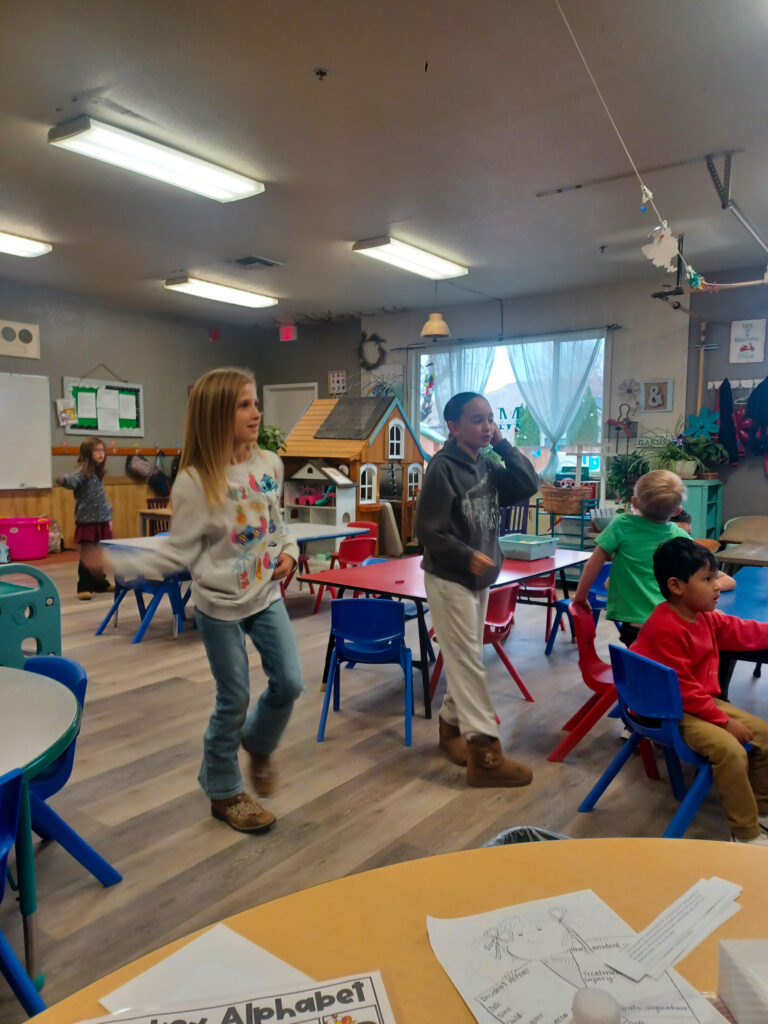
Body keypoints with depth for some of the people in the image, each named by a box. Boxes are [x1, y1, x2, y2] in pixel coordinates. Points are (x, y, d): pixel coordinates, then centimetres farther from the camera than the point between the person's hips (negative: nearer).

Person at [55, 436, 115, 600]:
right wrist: (63, 481, -55)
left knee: (100, 556, 14)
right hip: (87, 521, -7)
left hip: (101, 521, 7)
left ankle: (100, 583, 27)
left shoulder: (97, 472, 12)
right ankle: (84, 587, 7)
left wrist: (108, 517, 20)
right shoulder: (82, 471, -11)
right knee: (87, 557, -2)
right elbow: (72, 481, -33)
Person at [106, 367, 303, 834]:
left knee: (290, 682, 7)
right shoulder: (195, 481, -18)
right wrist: (118, 562, -22)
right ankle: (224, 792, 30)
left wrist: (287, 552, -7)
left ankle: (258, 744, 41)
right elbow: (179, 552, -13)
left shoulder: (270, 465, -3)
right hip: (220, 606, -5)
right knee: (234, 700, 6)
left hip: (268, 596, 5)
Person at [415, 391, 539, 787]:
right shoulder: (442, 467, -16)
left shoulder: (486, 465, 7)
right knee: (467, 662, -4)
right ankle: (484, 753, 1)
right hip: (449, 579, -8)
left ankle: (451, 725, 32)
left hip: (479, 578, 8)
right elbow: (428, 530, -18)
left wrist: (503, 445, -3)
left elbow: (528, 486, 0)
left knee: (465, 660, 16)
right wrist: (467, 556, -23)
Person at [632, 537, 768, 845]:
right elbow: (682, 690, -25)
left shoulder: (705, 617, 5)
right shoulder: (666, 629, -27)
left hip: (704, 702, 11)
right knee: (731, 750, -26)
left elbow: (743, 632, 19)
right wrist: (724, 721, -19)